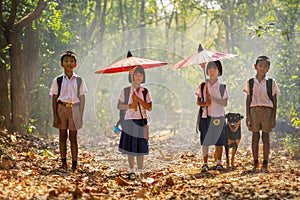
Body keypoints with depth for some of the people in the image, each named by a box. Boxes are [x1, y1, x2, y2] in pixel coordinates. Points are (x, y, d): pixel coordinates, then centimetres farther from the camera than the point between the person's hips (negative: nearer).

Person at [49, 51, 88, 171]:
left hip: (74, 109, 0)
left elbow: (82, 98, 6)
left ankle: (74, 164, 5)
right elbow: (54, 99, 2)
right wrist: (55, 116, -4)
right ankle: (63, 162, 12)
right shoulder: (58, 80, 2)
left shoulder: (79, 80, 5)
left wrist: (81, 115, -1)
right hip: (61, 108, 0)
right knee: (62, 137, 5)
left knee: (73, 138, 2)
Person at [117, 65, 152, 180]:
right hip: (129, 121, -1)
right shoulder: (126, 91, 1)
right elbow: (119, 106, 3)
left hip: (141, 121, 1)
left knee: (141, 147, 1)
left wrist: (139, 100, -14)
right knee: (130, 147, 2)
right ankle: (131, 171, 14)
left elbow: (149, 108, -2)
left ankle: (140, 171, 9)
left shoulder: (145, 92, 4)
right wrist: (129, 106, -14)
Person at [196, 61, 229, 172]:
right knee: (205, 141, -1)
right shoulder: (203, 86, 6)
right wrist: (204, 103, -16)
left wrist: (212, 98, -15)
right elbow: (198, 102, 5)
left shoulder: (222, 87, 2)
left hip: (218, 116, -1)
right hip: (205, 116, 1)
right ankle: (205, 163, 6)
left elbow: (225, 103, -5)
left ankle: (219, 163, 16)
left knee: (218, 142, 3)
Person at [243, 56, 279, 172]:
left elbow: (274, 101, 3)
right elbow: (248, 99, 8)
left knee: (266, 137, 0)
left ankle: (265, 164, 6)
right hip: (254, 110, 1)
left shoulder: (271, 82, 3)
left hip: (267, 111, -1)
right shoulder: (250, 82, 6)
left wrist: (273, 117, -3)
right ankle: (255, 164, 10)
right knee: (255, 137, 2)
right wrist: (247, 116, 1)